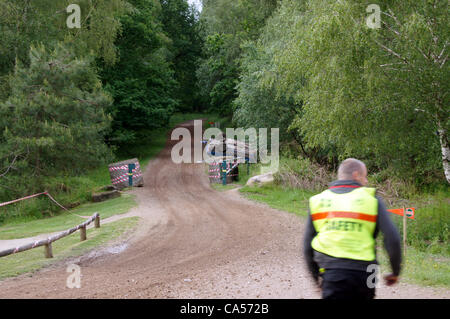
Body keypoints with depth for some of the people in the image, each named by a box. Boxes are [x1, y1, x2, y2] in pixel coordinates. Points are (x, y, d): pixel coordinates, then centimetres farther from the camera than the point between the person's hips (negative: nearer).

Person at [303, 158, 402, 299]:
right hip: (364, 271, 0)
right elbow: (392, 239, -4)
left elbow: (307, 246, 12)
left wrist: (317, 277, 23)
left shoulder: (317, 200, 10)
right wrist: (395, 272, 10)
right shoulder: (372, 199, 3)